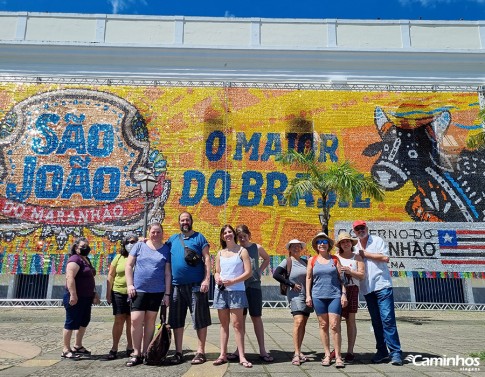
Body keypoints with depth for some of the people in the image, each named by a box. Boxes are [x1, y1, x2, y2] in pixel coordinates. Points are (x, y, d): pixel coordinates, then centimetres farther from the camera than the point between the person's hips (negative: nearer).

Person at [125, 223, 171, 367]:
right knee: (136, 320, -6)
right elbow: (129, 265, 4)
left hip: (157, 291, 1)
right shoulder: (139, 246, 4)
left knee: (150, 321, 6)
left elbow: (167, 273, 4)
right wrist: (130, 285, -5)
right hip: (139, 290, 0)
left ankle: (145, 353, 17)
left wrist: (167, 293, 1)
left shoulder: (166, 249, 5)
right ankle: (136, 353, 7)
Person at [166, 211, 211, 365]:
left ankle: (201, 352, 12)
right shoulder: (172, 239, 14)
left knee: (200, 319, 1)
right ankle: (178, 352, 21)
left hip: (196, 285, -4)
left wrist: (206, 279, -12)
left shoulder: (199, 237, 3)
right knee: (176, 320, 9)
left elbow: (206, 259, -3)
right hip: (177, 285, 4)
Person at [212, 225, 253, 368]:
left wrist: (232, 281, -16)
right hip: (221, 290, 4)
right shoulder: (220, 253, 12)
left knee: (237, 323, -7)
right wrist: (217, 278, -7)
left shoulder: (242, 251, -1)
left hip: (236, 290, -4)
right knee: (224, 323, 9)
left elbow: (248, 272, -6)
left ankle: (242, 356, -2)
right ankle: (223, 354, 14)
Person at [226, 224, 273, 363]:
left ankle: (262, 350, 10)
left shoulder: (256, 248, 3)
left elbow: (267, 259, 21)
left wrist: (260, 271, 9)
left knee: (256, 317, 4)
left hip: (254, 286, 0)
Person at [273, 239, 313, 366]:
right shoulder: (287, 261, -2)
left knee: (303, 324, 7)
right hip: (295, 295, -5)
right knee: (298, 322, -17)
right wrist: (291, 284, -12)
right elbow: (276, 274, -13)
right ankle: (297, 353, -15)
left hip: (308, 295, 5)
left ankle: (298, 351, 16)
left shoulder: (306, 261, 12)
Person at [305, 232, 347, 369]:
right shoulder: (312, 260, 6)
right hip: (318, 296, 1)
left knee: (334, 325, -6)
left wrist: (344, 294, -1)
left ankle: (338, 356, 4)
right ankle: (327, 355, 17)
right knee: (323, 325, 7)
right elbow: (308, 278, 8)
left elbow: (341, 277, 5)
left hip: (335, 295, -1)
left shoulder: (335, 259, 5)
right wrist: (308, 295, 3)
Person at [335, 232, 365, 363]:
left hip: (352, 289, -1)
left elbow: (362, 275, 2)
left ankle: (350, 352, 5)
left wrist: (350, 271, -12)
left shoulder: (357, 257, 9)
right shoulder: (335, 257, 10)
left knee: (350, 320, 1)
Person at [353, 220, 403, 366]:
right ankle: (382, 351, 16)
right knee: (376, 321, 9)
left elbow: (385, 257, -11)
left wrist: (365, 254, -7)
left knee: (388, 319, -9)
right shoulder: (355, 248, 15)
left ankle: (395, 352, -5)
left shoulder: (377, 241, 2)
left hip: (382, 285, -5)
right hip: (367, 289, 5)